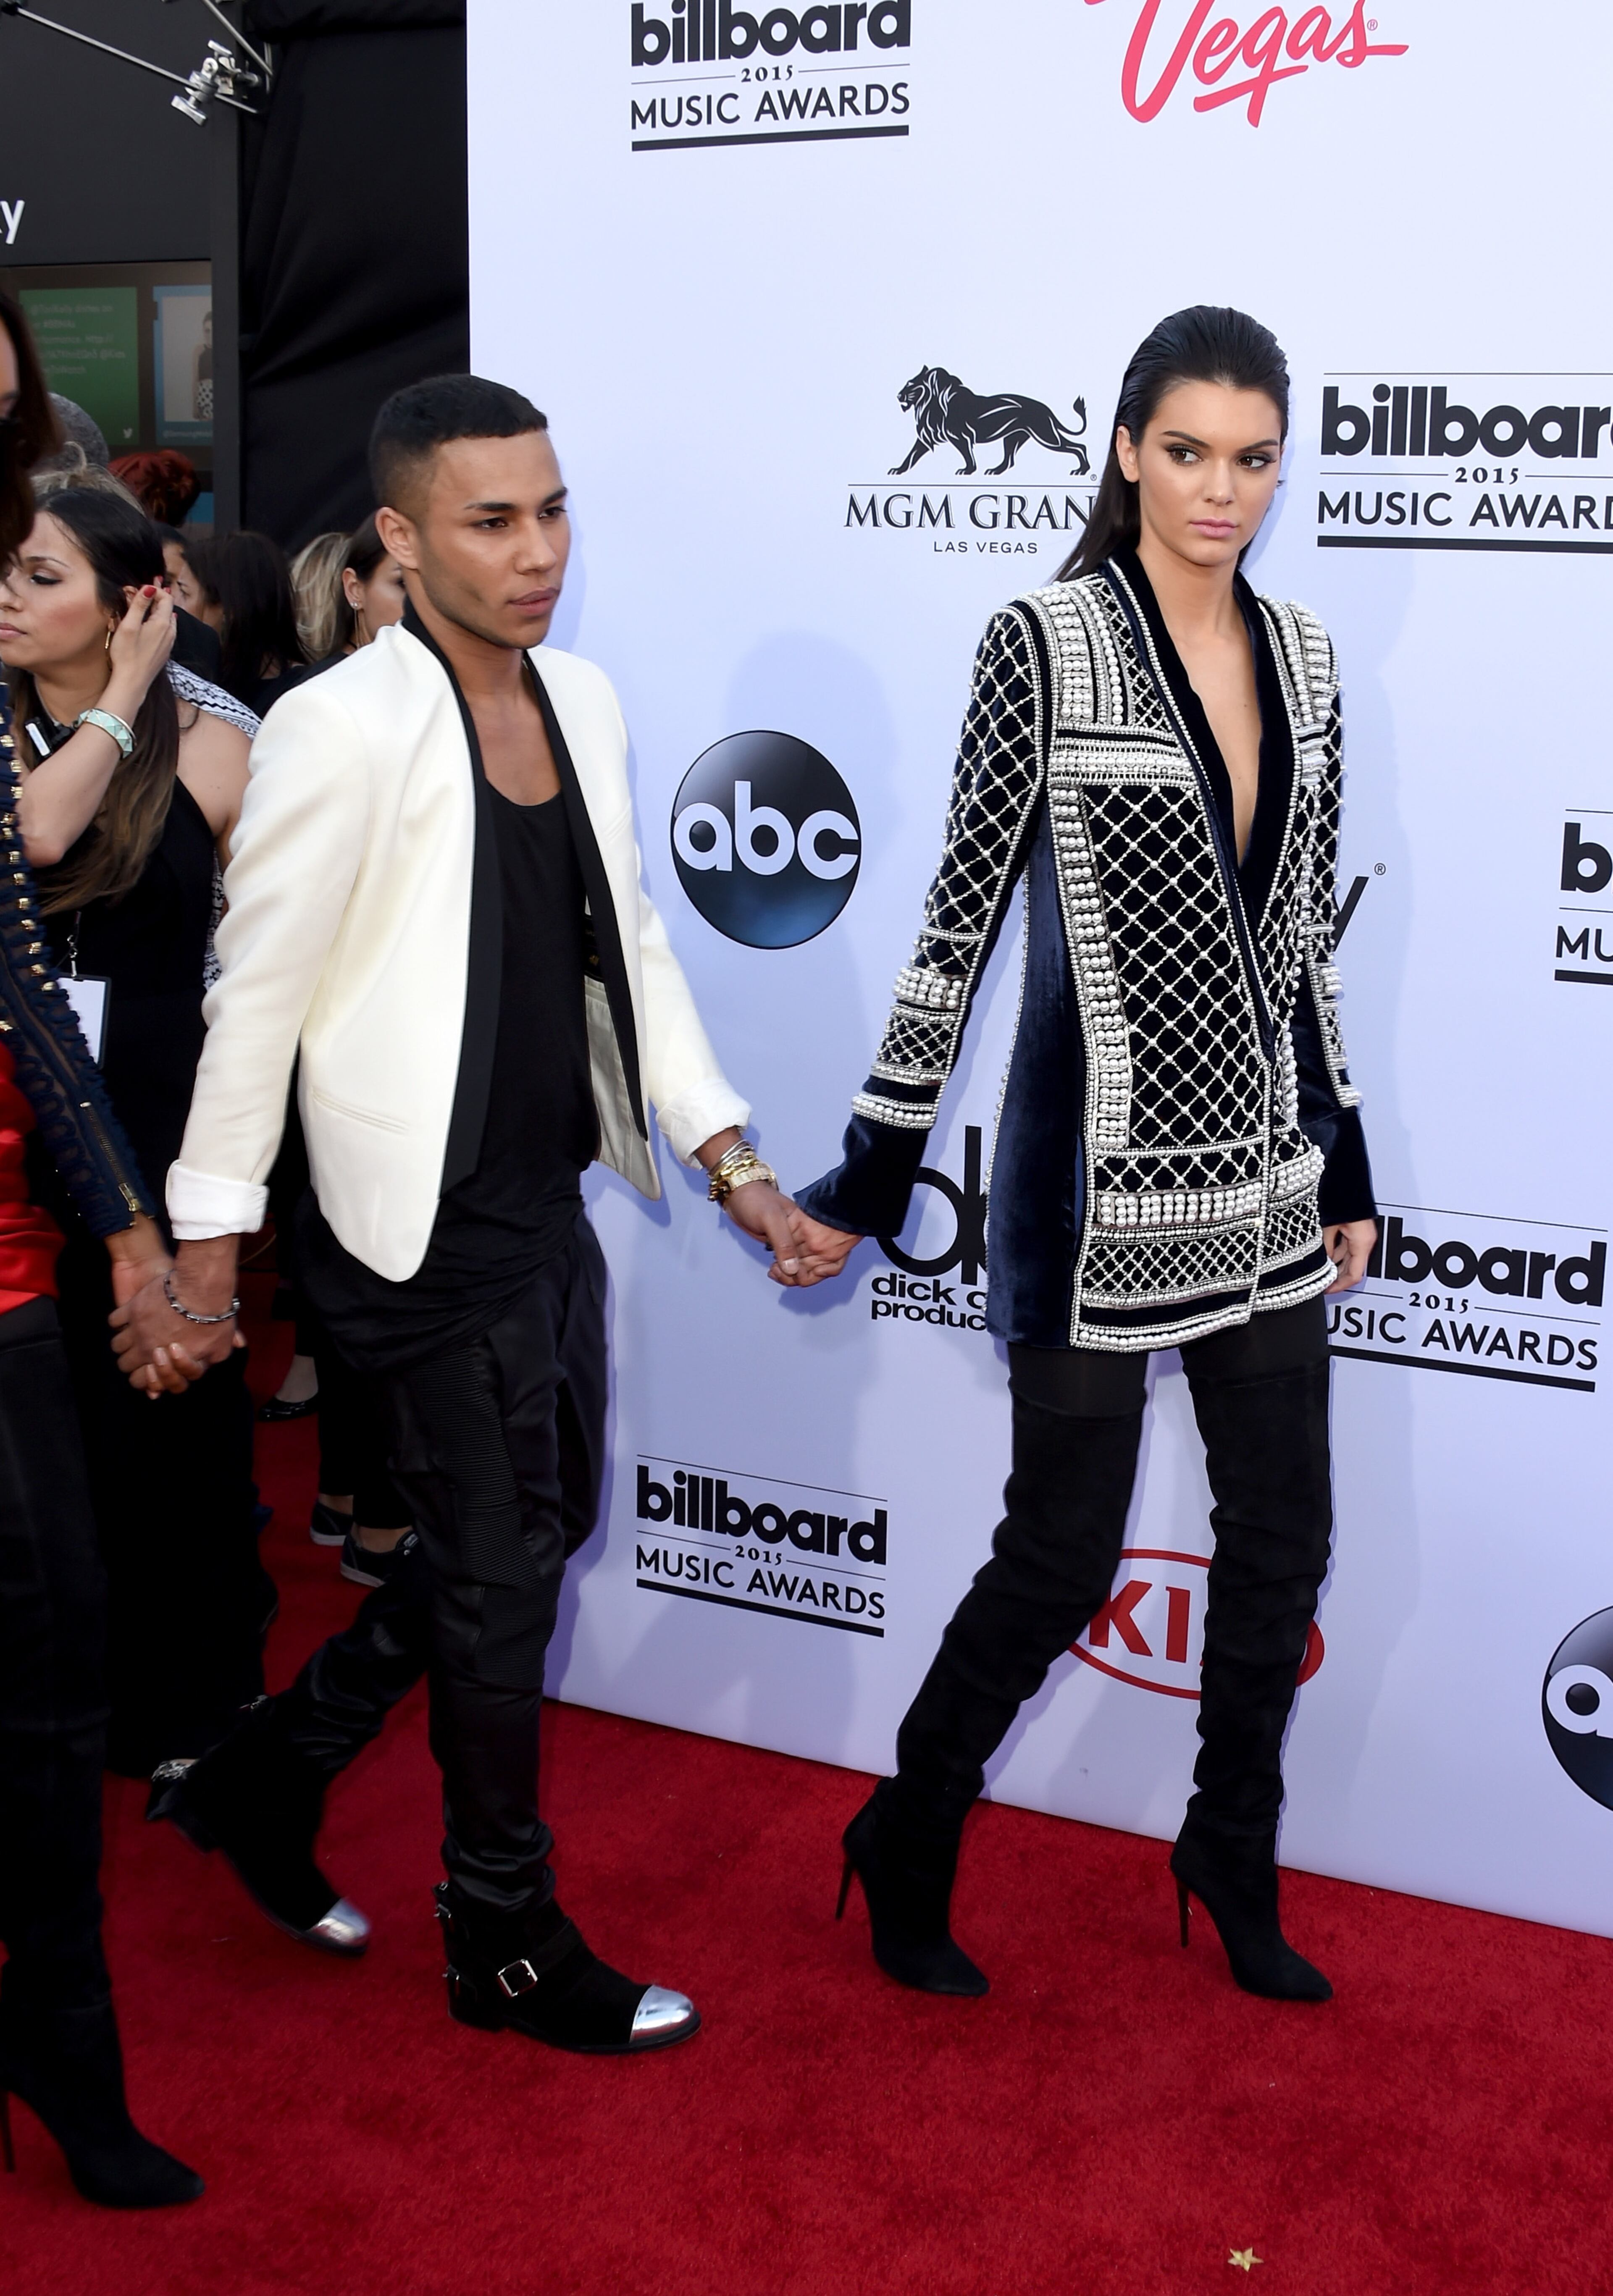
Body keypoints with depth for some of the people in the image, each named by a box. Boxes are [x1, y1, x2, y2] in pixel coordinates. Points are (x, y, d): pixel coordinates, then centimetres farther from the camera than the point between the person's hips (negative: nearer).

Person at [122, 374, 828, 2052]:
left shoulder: (583, 703, 6)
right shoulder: (342, 731, -16)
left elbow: (631, 949, 11)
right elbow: (258, 996, -12)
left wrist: (729, 1160, 5)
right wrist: (205, 1258, -9)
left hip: (548, 1204, 8)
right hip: (429, 1226, -8)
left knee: (538, 1522, 19)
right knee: (502, 1569, 4)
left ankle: (270, 1770, 38)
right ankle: (504, 1942, 26)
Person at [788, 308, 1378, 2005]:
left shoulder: (1300, 659, 7)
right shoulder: (1046, 644, -10)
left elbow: (1301, 931, 13)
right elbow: (961, 917, -9)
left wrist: (1344, 1168, 15)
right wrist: (874, 1172, -8)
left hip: (1265, 1178, 6)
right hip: (1101, 1181, -6)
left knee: (1282, 1535, 13)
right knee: (1062, 1558, 4)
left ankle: (1234, 1856, 36)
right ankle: (908, 1842, 28)